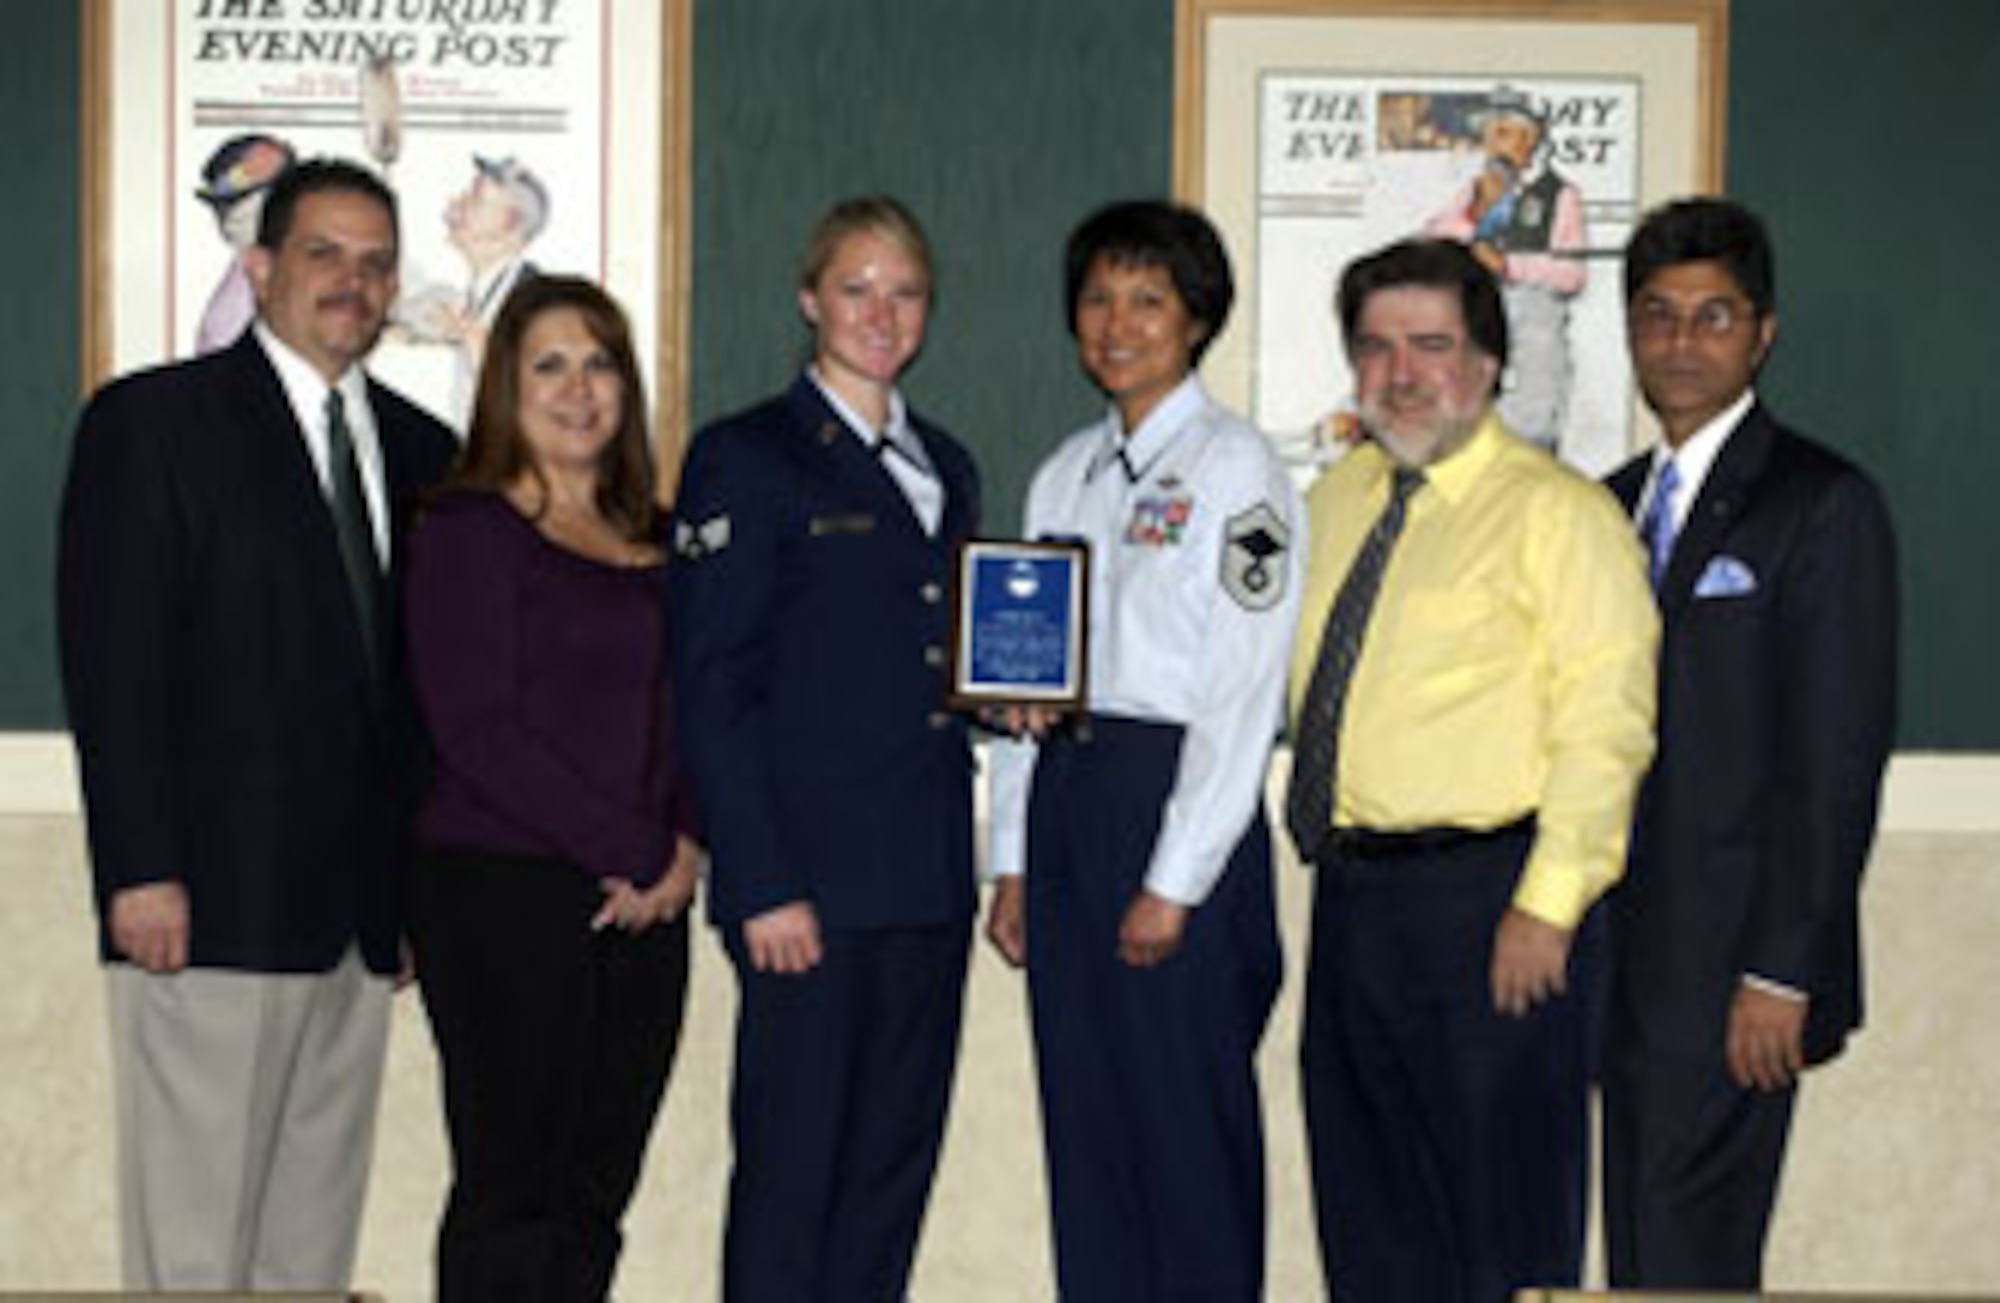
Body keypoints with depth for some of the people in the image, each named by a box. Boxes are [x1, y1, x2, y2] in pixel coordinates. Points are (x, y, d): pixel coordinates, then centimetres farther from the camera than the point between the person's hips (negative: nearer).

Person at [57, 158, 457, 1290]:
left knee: (317, 1230, 10)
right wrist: (142, 870, -15)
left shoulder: (420, 450, 15)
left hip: (365, 917, 6)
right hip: (214, 902, -6)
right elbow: (112, 661, -8)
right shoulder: (154, 420, -1)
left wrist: (422, 882, 10)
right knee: (195, 1235, -2)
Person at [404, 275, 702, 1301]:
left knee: (597, 1194, 7)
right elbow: (475, 727, -11)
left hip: (642, 906, 6)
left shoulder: (653, 543, 16)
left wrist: (687, 846, -2)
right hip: (501, 896, -6)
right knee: (510, 1188, -4)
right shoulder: (469, 530, -3)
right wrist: (635, 849, -11)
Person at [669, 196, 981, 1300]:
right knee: (790, 1171, -3)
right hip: (806, 887, -6)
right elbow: (711, 692, -8)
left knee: (893, 1171, 9)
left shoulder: (946, 470, 17)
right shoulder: (747, 459, -3)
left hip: (924, 882, 6)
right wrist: (763, 885, -14)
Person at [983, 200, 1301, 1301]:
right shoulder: (1065, 475, 15)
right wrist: (1013, 861, 10)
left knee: (1188, 1126, -2)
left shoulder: (1236, 470, -6)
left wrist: (1173, 882, -15)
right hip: (1064, 792, 7)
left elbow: (1245, 692, -12)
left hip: (1180, 792, -7)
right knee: (1083, 1117, 10)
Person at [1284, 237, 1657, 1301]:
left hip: (1487, 901, -7)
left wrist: (1545, 907, -17)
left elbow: (1603, 726, -13)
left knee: (1502, 1217, 1)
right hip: (1351, 890, 7)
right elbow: (1296, 684, 25)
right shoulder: (1334, 500, 14)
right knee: (1367, 1206, 15)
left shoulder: (1556, 512, -8)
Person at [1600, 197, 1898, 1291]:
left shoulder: (1823, 505, -7)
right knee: (1631, 1250, 11)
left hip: (1730, 970, -7)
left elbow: (1838, 758, -12)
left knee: (1690, 1259, -5)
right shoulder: (1613, 503, 15)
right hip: (1622, 956, 7)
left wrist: (1782, 974, -16)